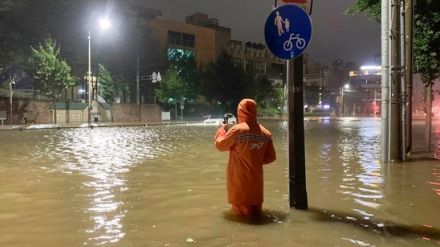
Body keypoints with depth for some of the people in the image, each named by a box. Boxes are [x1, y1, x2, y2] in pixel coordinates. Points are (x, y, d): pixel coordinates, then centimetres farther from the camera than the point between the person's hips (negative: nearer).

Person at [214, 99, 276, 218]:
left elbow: (220, 146, -4)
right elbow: (271, 157, 4)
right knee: (255, 210, 17)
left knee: (241, 208, 10)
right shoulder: (266, 133, -2)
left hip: (239, 177, -4)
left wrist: (221, 130, 12)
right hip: (256, 177, 4)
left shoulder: (237, 130, -15)